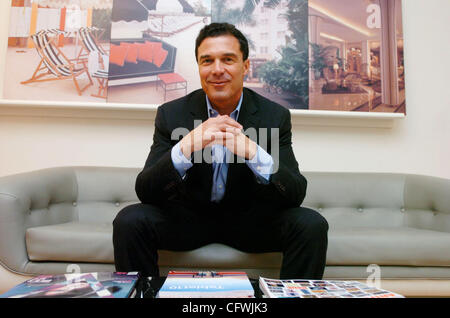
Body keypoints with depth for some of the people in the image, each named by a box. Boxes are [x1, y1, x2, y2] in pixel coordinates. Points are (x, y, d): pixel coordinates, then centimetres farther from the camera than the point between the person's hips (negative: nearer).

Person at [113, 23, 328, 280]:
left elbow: (296, 194, -16)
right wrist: (186, 148, -35)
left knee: (312, 225, -23)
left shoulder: (275, 116, -9)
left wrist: (253, 153, -35)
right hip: (188, 216, 0)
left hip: (249, 219, 1)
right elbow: (145, 191, -16)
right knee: (129, 221, -24)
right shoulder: (171, 114, -9)